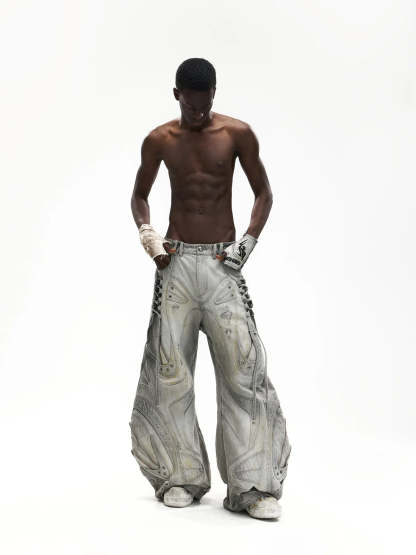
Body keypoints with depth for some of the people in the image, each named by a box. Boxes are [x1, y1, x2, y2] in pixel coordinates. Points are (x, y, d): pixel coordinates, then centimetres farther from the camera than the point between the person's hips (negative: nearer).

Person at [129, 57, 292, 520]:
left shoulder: (237, 134, 0)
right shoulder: (159, 140, 5)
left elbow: (263, 193, 6)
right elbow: (139, 195, 18)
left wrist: (248, 242, -7)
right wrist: (146, 234, -1)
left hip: (222, 262, -2)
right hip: (176, 261, 2)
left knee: (242, 367, -10)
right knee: (170, 370, 0)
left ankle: (255, 485, -5)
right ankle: (181, 477, 12)